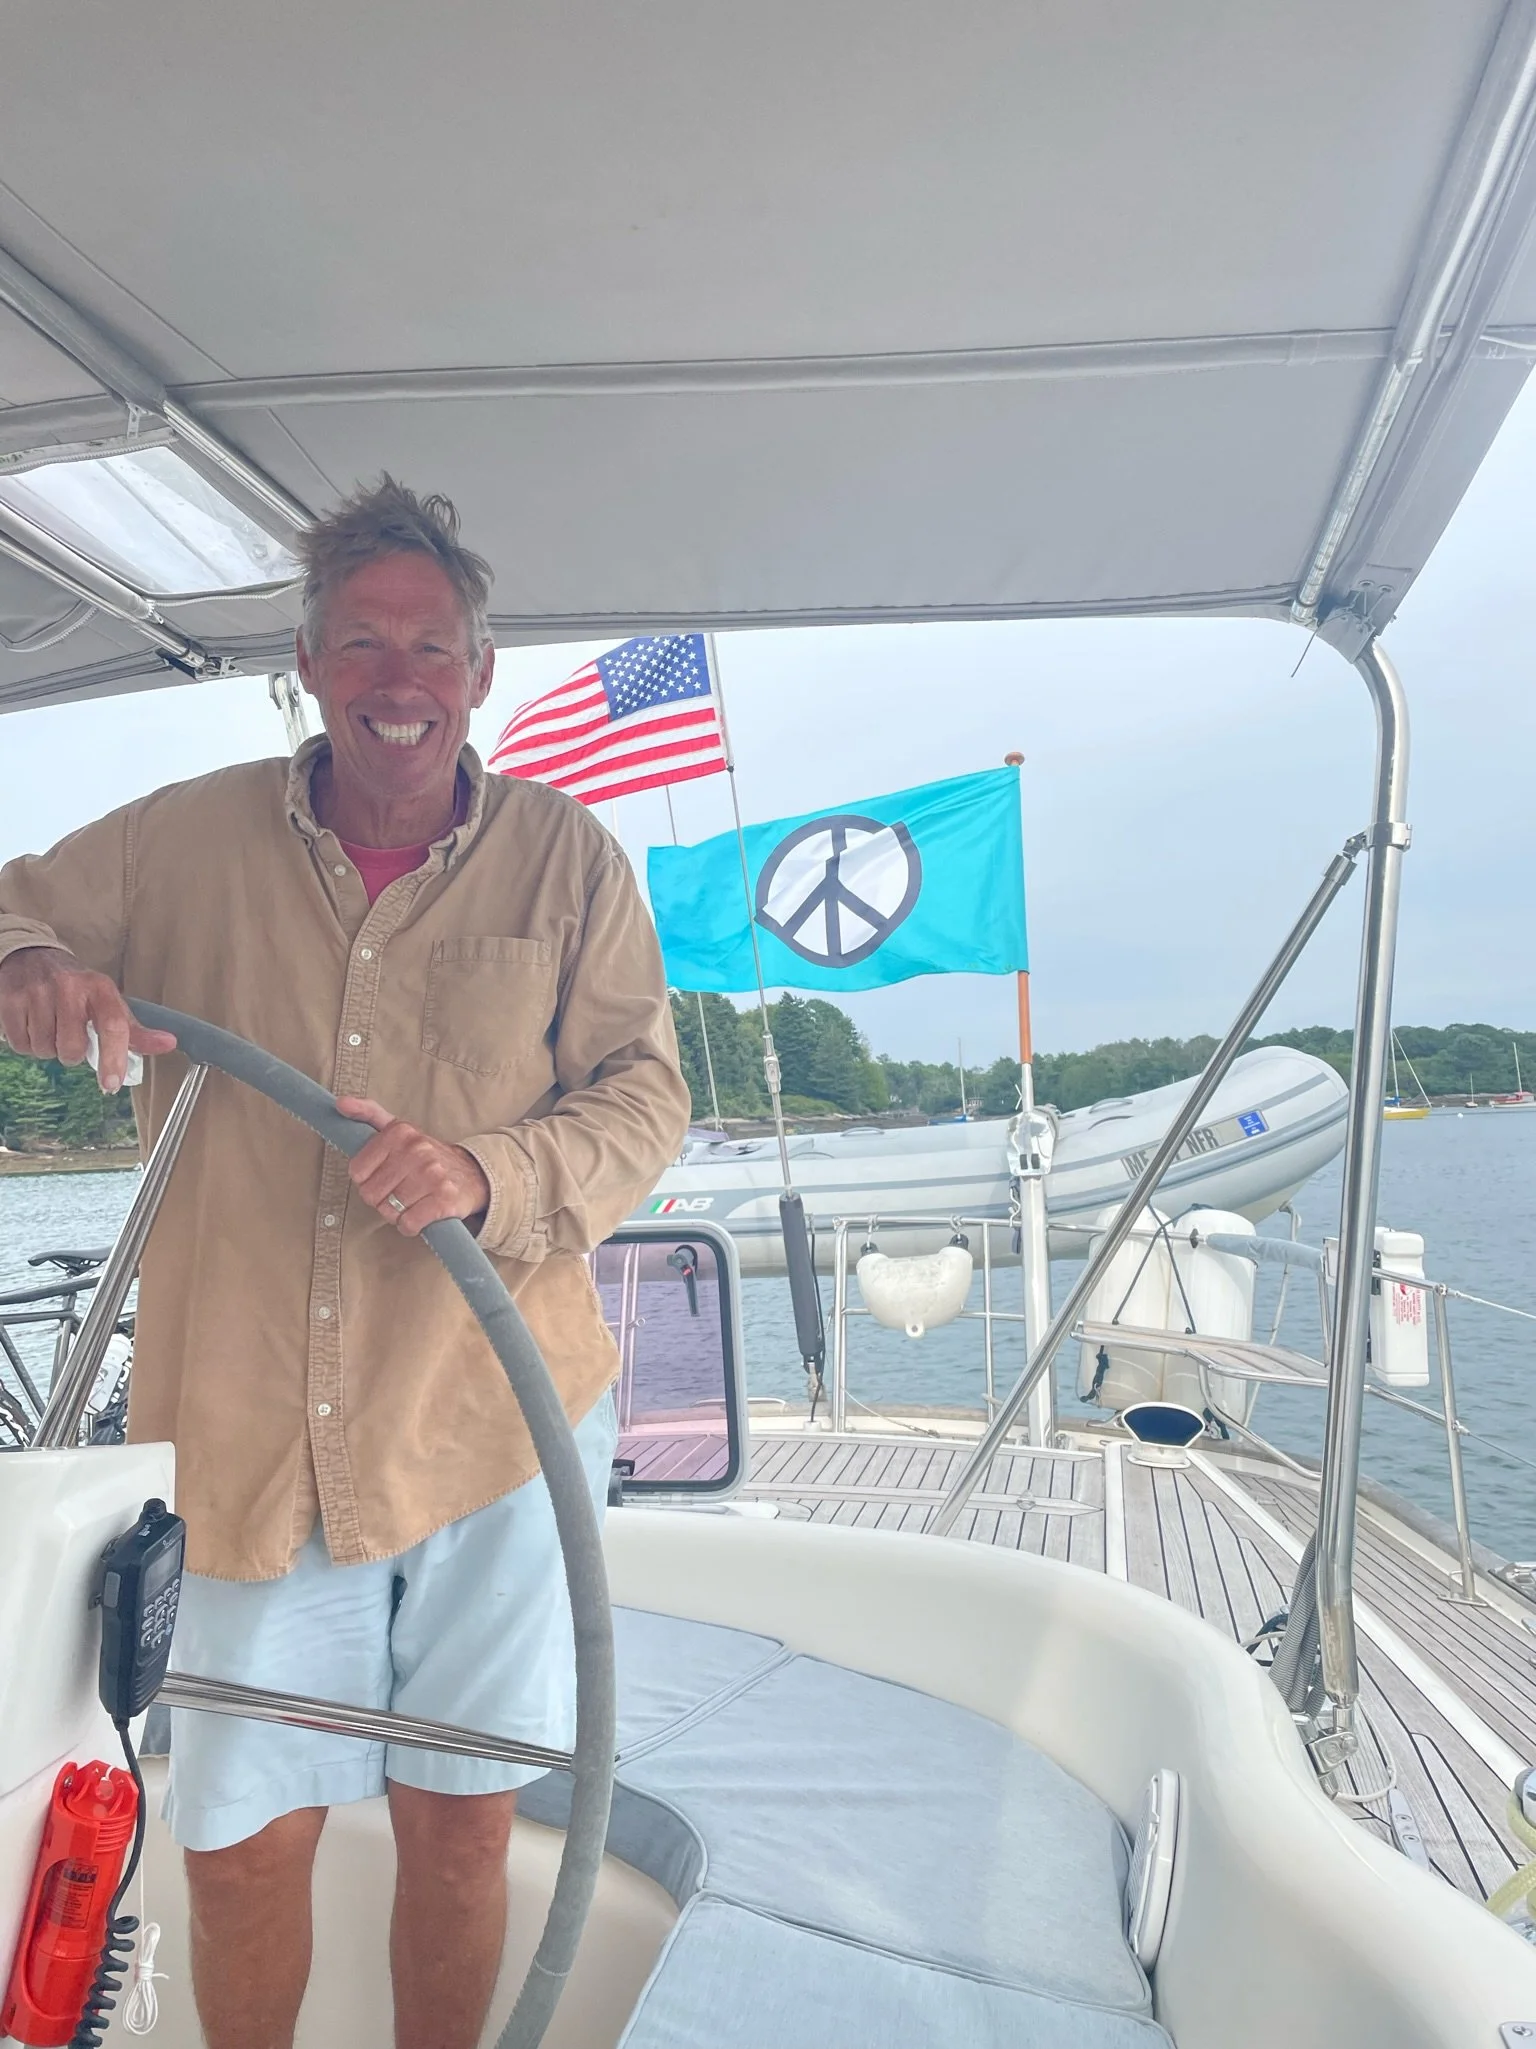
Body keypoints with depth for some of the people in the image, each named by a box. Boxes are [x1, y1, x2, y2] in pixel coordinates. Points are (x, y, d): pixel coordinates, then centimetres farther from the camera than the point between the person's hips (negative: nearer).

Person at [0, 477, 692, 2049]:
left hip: (495, 1427, 0)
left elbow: (644, 1097, -3)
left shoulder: (565, 857, -2)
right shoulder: (190, 839, 1)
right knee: (239, 1844, 12)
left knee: (459, 1823, 14)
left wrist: (489, 1173, -22)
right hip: (256, 1435, 1)